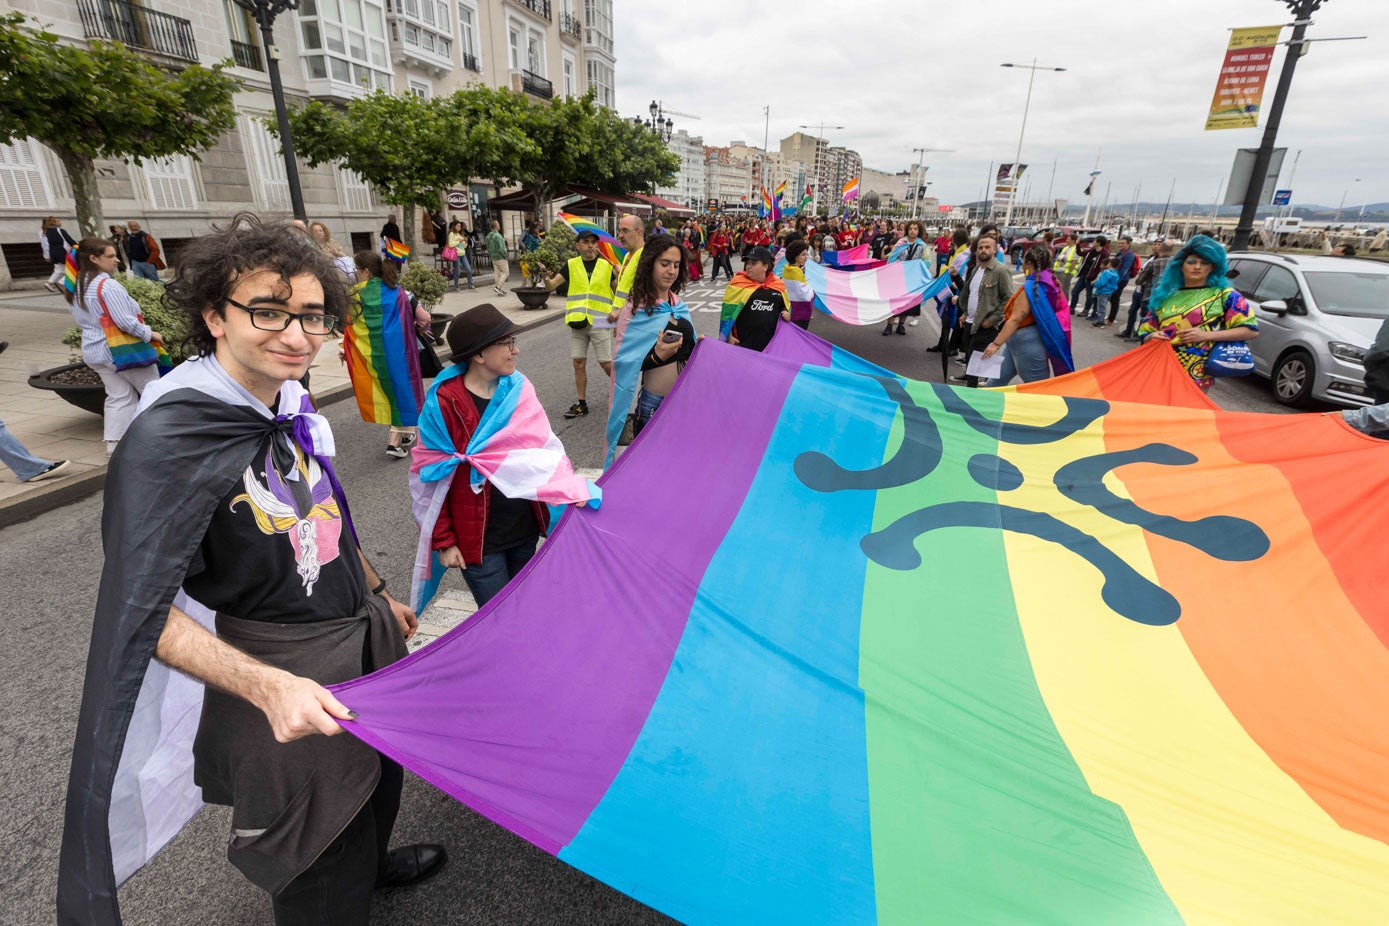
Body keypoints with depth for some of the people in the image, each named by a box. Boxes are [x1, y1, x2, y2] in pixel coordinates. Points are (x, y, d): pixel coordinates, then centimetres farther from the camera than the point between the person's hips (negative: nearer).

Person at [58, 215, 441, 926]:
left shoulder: (292, 404, -2)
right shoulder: (168, 439, -25)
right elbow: (145, 613, -23)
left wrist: (379, 595, 18)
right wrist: (267, 684, -36)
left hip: (364, 635, 8)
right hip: (285, 672, -8)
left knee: (378, 775, 33)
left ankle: (372, 864, 61)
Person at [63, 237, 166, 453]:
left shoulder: (74, 289, 10)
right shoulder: (107, 285, -18)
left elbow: (83, 320, 17)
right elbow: (125, 321, -22)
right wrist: (149, 334, -10)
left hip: (95, 350, 8)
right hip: (122, 349, -8)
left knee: (119, 397, 11)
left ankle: (113, 442, 8)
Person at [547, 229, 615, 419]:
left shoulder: (606, 266, 2)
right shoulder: (571, 265, 5)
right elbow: (552, 285, -1)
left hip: (600, 323, -2)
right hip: (577, 323, 2)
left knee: (606, 363, -2)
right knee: (579, 363, 5)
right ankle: (582, 404, 16)